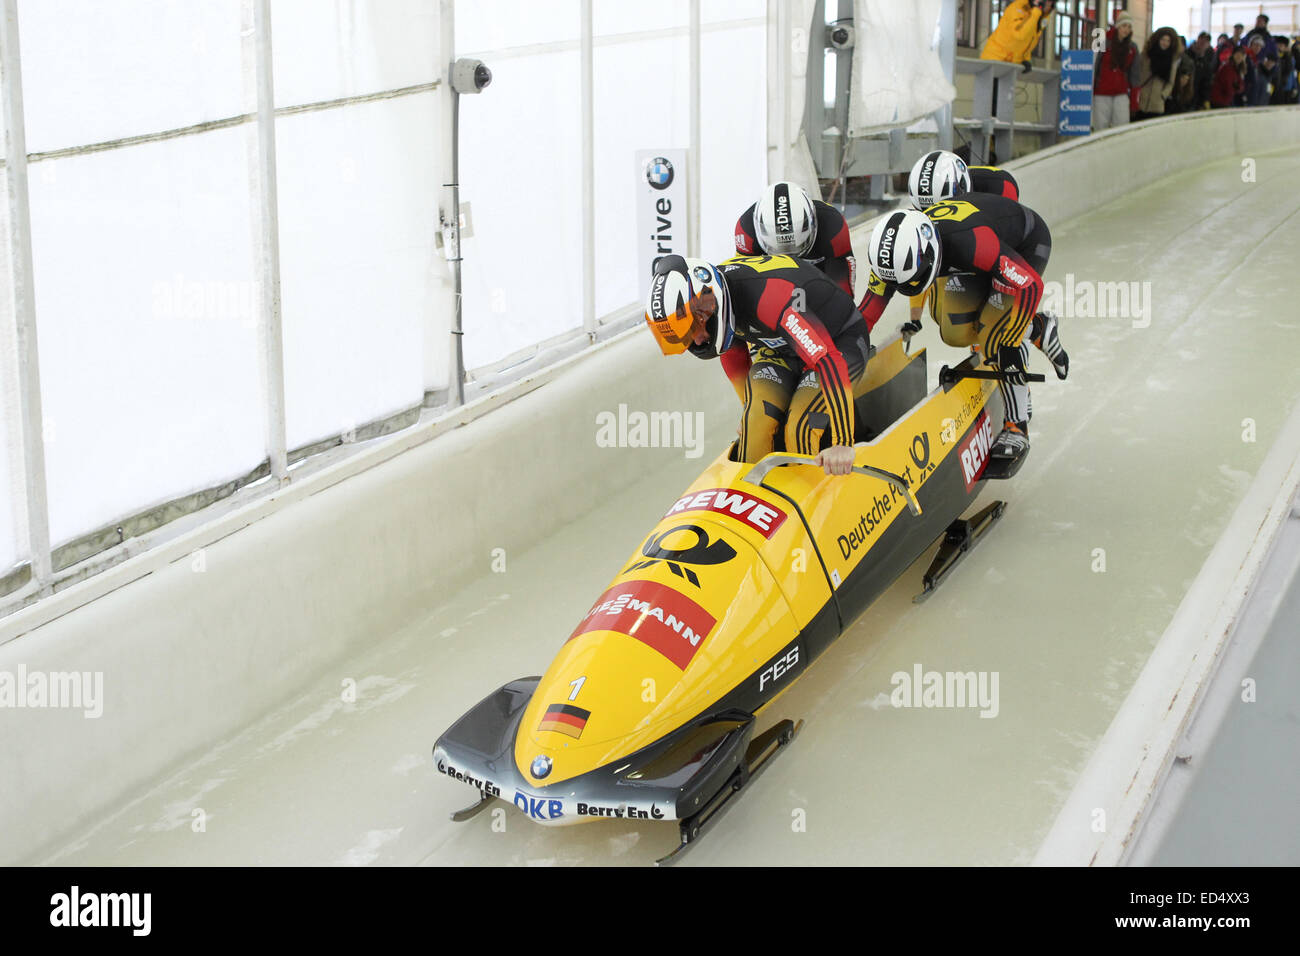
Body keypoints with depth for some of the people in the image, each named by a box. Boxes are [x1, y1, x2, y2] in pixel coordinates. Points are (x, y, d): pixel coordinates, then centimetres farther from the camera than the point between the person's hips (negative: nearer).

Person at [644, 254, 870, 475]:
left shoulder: (766, 297, -40)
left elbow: (830, 361, -45)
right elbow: (733, 352, 7)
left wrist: (843, 443, -48)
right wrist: (752, 405, 15)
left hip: (839, 344, -6)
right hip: (781, 347, 7)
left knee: (801, 427, -24)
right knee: (757, 420, -16)